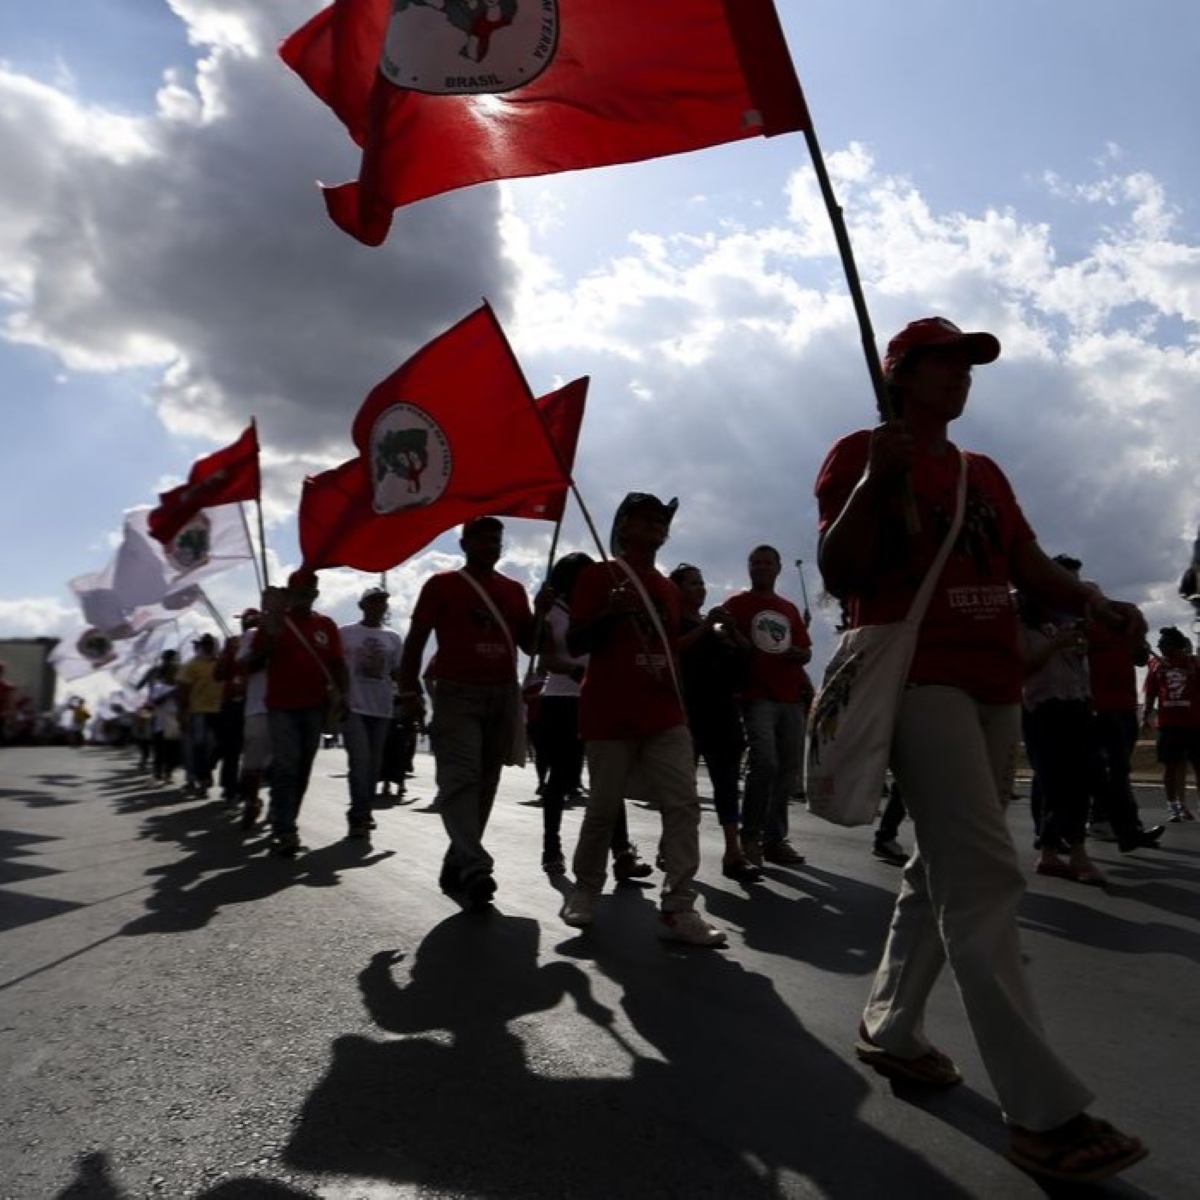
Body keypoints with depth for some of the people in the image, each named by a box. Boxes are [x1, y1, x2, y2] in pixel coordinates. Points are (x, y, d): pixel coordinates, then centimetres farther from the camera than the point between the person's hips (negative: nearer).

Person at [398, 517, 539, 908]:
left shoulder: (514, 590, 14)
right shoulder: (441, 584, 2)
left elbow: (529, 645, 15)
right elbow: (416, 640, 1)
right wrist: (410, 691, -6)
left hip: (504, 696, 5)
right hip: (457, 695, -5)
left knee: (485, 783, 7)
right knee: (460, 778, -16)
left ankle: (457, 864, 17)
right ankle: (475, 868, -24)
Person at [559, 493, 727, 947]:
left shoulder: (669, 588, 18)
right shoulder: (598, 576, -1)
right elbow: (574, 644, -5)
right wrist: (610, 613, -21)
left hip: (664, 715, 6)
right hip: (609, 715, -5)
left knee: (684, 805, -5)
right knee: (602, 810, 3)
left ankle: (678, 910, -2)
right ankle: (584, 891, 24)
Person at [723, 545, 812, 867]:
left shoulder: (790, 609, 20)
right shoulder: (736, 604, 5)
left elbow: (806, 652, 22)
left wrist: (797, 654, 1)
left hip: (792, 698, 6)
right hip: (758, 696, -6)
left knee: (788, 769, 5)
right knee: (765, 763, -18)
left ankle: (775, 839, 14)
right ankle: (750, 835, -3)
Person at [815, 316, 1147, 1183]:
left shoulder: (984, 473, 22)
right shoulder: (862, 454, 2)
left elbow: (1031, 565, 15)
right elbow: (840, 577, -7)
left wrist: (1094, 602, -4)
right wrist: (874, 478, -17)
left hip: (995, 684, 8)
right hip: (916, 678, -8)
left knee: (948, 870, 12)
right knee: (985, 877, -14)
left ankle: (890, 1028, 27)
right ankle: (1043, 1111, -9)